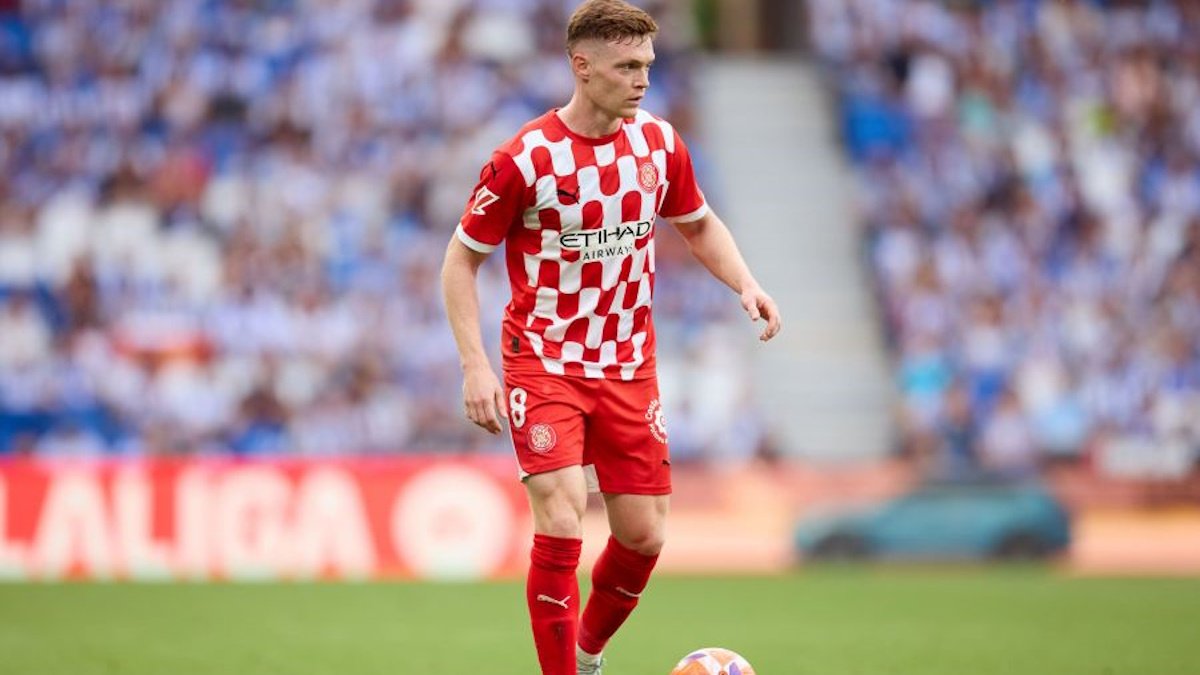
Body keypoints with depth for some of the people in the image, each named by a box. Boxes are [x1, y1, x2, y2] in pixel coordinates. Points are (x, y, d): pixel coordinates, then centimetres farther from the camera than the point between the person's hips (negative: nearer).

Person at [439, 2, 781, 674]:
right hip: (545, 361, -5)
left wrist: (746, 283, -3)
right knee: (561, 522, -18)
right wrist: (475, 365, -15)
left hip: (629, 366, 5)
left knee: (644, 535, 6)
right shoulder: (526, 158, -15)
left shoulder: (659, 142, -1)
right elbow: (462, 259, -6)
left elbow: (699, 223, 16)